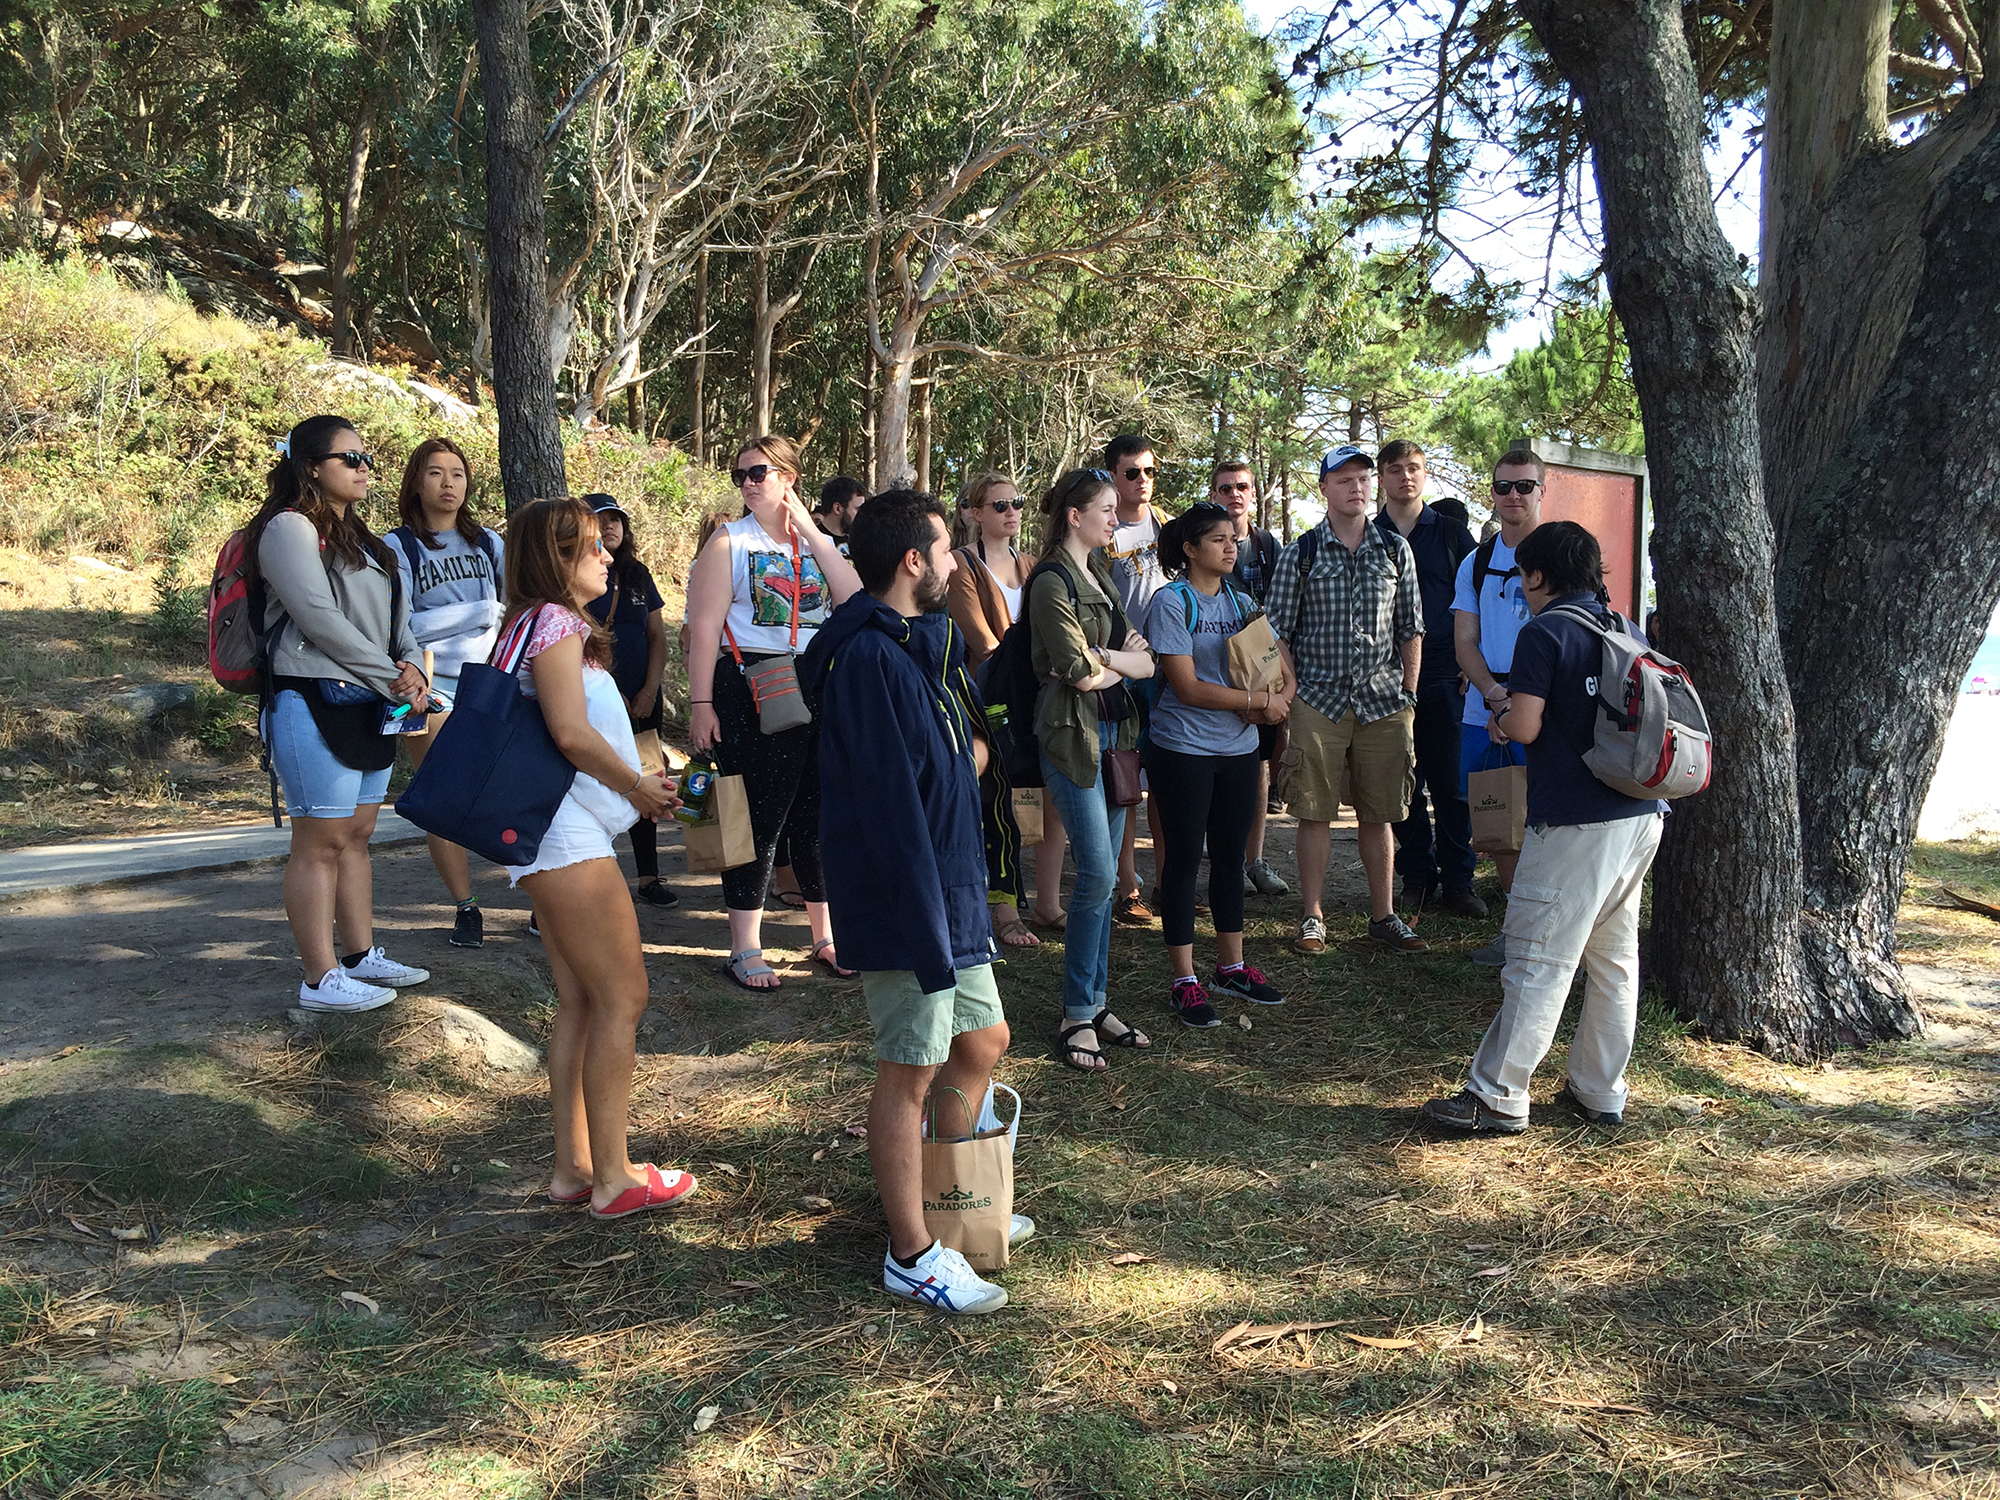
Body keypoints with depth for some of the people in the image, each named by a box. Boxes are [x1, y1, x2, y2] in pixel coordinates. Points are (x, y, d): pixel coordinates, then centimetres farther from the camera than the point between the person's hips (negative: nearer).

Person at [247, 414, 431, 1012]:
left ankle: (361, 956, 24)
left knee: (357, 835, 15)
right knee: (321, 842, -5)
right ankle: (321, 978, 0)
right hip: (315, 701, -9)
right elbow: (319, 617, -16)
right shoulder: (290, 527, -8)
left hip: (370, 706, 9)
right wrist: (391, 677, -13)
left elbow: (395, 615, 18)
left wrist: (412, 667, -2)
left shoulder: (359, 537, 21)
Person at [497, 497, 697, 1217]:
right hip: (567, 838, -10)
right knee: (623, 999, -5)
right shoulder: (555, 622, -11)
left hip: (554, 838, 10)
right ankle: (613, 1178, 1)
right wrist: (638, 786, -7)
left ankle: (573, 1167, 18)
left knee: (580, 1003, 12)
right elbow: (571, 732, -20)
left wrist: (636, 785, 13)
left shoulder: (539, 624, 19)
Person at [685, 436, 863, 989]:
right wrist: (700, 703, -14)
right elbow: (704, 627, -6)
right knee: (758, 818, -2)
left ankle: (826, 937, 23)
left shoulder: (820, 542, 13)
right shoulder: (729, 541, 1)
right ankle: (745, 949, 8)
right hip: (751, 690, -4)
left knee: (821, 816, 9)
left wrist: (812, 534, -5)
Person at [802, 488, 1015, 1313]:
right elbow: (892, 805, -25)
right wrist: (926, 928, -25)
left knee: (983, 1042, 18)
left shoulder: (919, 645, 12)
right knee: (911, 1072, 2)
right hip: (903, 904, -10)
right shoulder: (870, 658, -20)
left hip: (952, 893, 10)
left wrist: (972, 750, 3)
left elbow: (965, 748, 24)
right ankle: (911, 1255, 16)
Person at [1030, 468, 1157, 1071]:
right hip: (1072, 734, -8)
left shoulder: (1101, 576, 17)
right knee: (1097, 874, -11)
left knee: (1102, 876, 9)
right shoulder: (1052, 582, -9)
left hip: (1114, 731, 8)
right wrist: (1124, 661, 3)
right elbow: (1080, 673, -16)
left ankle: (1097, 1003, 16)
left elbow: (1146, 663, 10)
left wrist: (1104, 656, -9)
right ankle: (1077, 1017, -1)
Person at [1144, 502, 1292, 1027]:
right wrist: (1257, 700, -15)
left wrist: (1279, 699, -13)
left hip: (1239, 748, 6)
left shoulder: (1242, 602, 10)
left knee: (1231, 856, 13)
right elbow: (1187, 687, -16)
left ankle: (1232, 966, 25)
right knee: (1184, 858, 1)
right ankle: (1184, 980, 8)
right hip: (1184, 749, -6)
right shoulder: (1171, 602, -9)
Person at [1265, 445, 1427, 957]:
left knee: (1378, 814, 7)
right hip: (1319, 699, -2)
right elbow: (1278, 629, 3)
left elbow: (1411, 628, 11)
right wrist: (1291, 691, -4)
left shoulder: (1396, 549, 8)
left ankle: (1383, 914, 17)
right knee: (1316, 812, 2)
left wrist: (1408, 693, 6)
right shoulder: (1300, 553, 2)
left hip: (1383, 700, 2)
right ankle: (1312, 917, 12)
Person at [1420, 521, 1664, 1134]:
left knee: (1538, 962, -4)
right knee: (1614, 958, 15)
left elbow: (1526, 727, -15)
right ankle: (1600, 1093, 23)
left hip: (1575, 823, -8)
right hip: (1640, 815, 8)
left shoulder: (1543, 632, -9)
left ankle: (1497, 1099, 1)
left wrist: (1500, 720, 8)